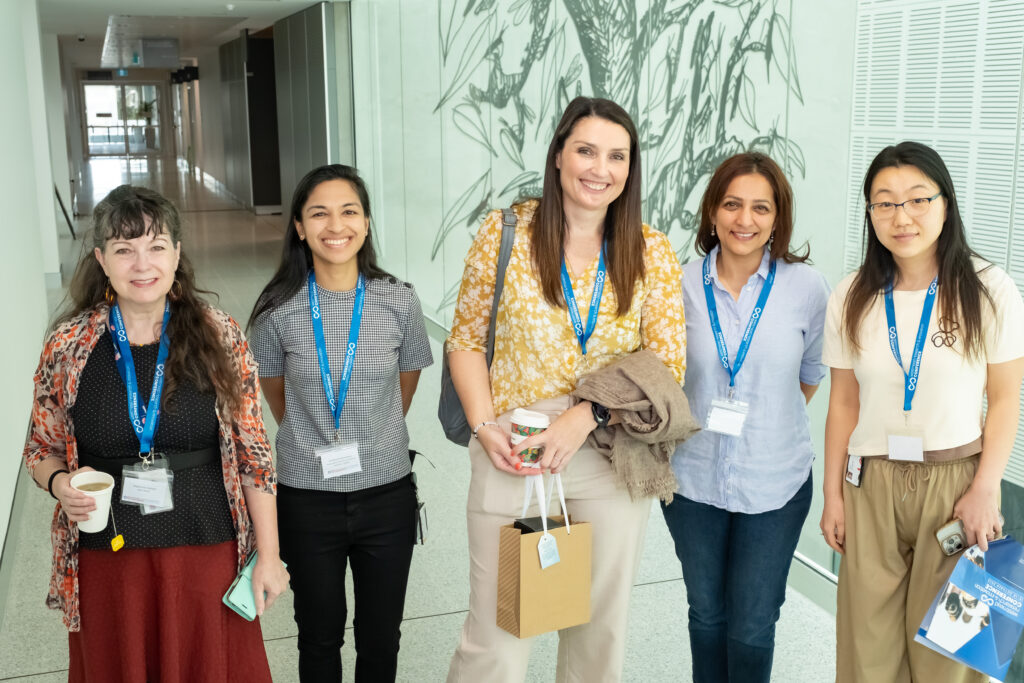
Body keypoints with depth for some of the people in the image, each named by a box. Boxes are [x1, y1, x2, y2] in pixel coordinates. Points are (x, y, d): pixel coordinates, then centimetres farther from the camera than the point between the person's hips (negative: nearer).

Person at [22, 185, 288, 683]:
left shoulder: (219, 336, -5)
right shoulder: (68, 346, -3)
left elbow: (253, 453, -3)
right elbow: (42, 449, 9)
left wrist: (268, 556, -3)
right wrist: (61, 483, -14)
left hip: (208, 553, 0)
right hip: (108, 563, 1)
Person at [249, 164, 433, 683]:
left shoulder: (399, 303, -7)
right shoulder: (279, 311, -9)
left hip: (386, 491, 1)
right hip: (308, 498, 0)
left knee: (381, 638, 15)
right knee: (319, 637, 16)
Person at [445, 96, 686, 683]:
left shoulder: (652, 253, 0)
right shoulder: (506, 232, -3)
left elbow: (667, 366, -2)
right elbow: (466, 339, 3)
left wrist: (587, 416, -15)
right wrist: (484, 425, -11)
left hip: (612, 454, 2)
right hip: (511, 452, -1)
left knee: (601, 624, 17)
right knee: (497, 627, 4)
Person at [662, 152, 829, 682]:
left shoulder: (807, 288, -9)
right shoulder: (683, 285, -8)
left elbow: (810, 374, 7)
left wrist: (771, 424, 8)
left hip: (773, 484, -1)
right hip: (693, 479, 1)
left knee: (753, 627, 8)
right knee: (706, 614, 18)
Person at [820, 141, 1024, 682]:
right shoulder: (851, 299, 3)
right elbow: (844, 404, 5)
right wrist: (833, 494, 5)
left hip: (956, 480, -2)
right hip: (872, 484, 2)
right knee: (868, 639, 6)